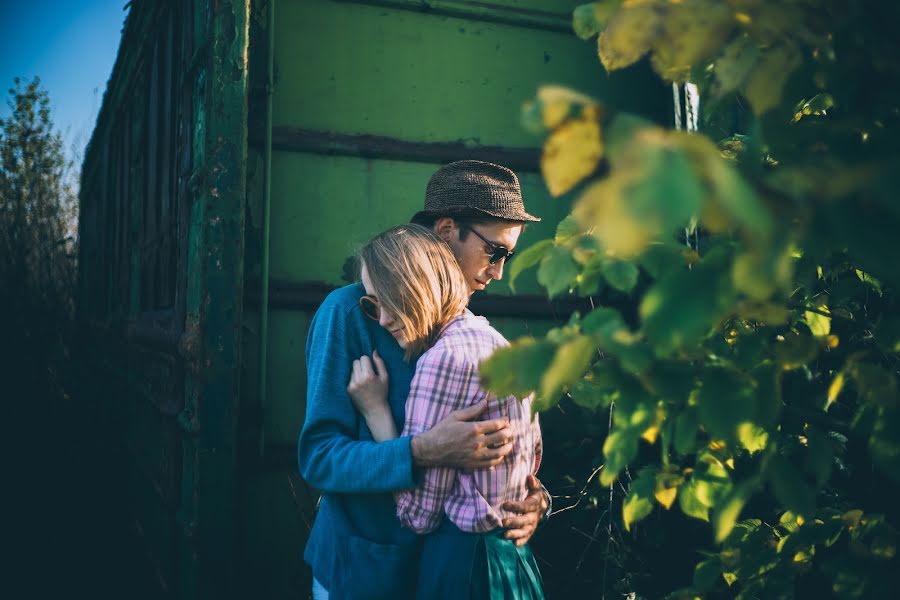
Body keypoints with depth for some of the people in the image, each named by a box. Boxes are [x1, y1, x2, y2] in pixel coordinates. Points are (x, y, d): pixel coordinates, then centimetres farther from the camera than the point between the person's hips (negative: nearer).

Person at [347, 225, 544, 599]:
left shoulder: (444, 357, -21)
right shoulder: (499, 343, 6)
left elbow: (419, 514, -17)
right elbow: (531, 460, 16)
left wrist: (376, 411, -12)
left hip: (461, 560, -8)